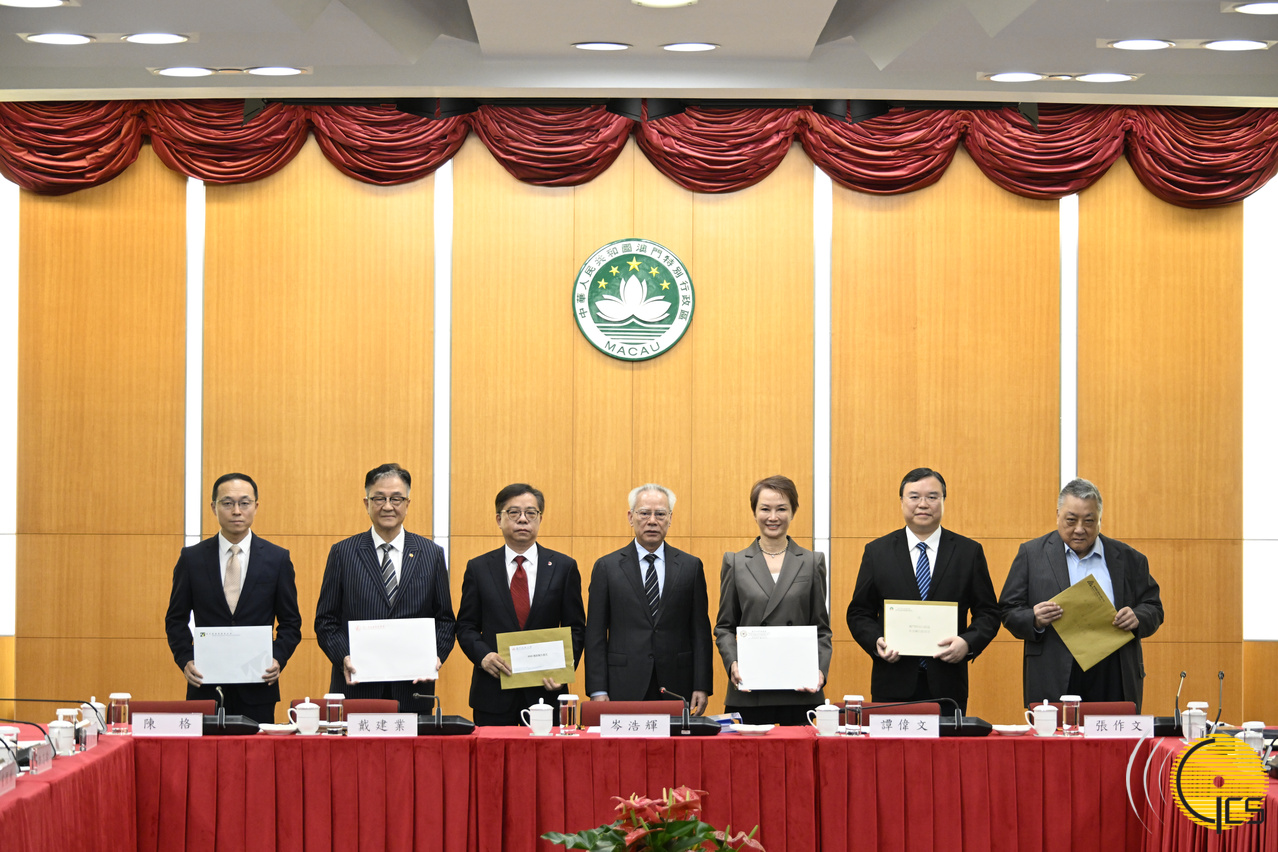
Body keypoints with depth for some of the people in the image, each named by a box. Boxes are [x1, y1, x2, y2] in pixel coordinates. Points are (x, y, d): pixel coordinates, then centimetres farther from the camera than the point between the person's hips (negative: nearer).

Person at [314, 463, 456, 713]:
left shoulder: (431, 554, 9)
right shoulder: (343, 552, 6)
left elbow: (445, 620, 11)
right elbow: (326, 620, 5)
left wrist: (435, 656, -8)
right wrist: (343, 657, -12)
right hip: (356, 687, -1)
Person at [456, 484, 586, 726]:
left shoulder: (563, 567, 7)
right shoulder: (478, 568, 8)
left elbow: (575, 628, 6)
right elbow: (466, 626, 9)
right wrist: (483, 655, -11)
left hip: (545, 690, 0)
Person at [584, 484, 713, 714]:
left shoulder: (691, 566, 9)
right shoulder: (607, 567, 5)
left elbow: (700, 631, 7)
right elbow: (595, 635, 3)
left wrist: (702, 686, -1)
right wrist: (598, 691, -5)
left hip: (676, 687, 1)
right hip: (624, 690, -1)